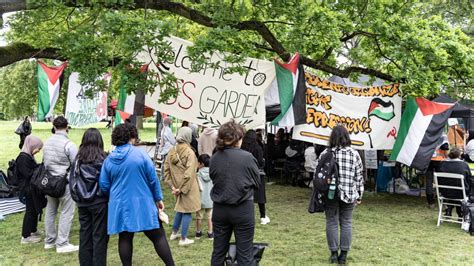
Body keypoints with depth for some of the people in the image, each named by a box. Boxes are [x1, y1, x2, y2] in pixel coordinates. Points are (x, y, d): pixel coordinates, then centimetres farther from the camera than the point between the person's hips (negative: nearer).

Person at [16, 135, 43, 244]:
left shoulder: (29, 156, 9)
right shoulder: (23, 158, -20)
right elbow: (28, 174, -25)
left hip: (33, 188, 10)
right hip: (28, 189, -10)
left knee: (35, 209, 20)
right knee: (30, 211, -2)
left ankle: (33, 231, 35)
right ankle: (26, 236, 6)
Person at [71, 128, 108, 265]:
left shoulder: (78, 159, -1)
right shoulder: (102, 159, -14)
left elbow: (72, 180, 6)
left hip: (83, 203, 5)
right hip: (99, 202, -4)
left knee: (84, 234, 13)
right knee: (99, 236, 5)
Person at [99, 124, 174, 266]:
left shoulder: (109, 160, 1)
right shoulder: (140, 154, -8)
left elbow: (104, 185, 6)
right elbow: (153, 179, -7)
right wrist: (158, 198, 3)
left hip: (120, 206, 3)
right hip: (143, 204, -3)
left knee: (125, 238, 12)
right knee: (158, 236, 3)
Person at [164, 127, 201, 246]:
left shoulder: (172, 151, 2)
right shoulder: (189, 152, -18)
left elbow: (166, 170, 4)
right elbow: (189, 174, -22)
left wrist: (172, 186, 4)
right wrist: (182, 189, -16)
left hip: (177, 186, 7)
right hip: (187, 187, -7)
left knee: (180, 209, 24)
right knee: (187, 212, 6)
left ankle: (174, 233, 36)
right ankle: (183, 239, 14)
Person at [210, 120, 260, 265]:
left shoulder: (214, 158, -4)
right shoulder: (247, 157, -13)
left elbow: (214, 179, 8)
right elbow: (257, 182, -2)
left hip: (220, 209, 4)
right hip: (243, 209, -4)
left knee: (218, 251, 17)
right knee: (245, 254, 7)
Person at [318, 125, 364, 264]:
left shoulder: (325, 154, -4)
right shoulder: (354, 154, -1)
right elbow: (359, 177, 2)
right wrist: (359, 194, 11)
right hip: (348, 195, 1)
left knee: (331, 222, 9)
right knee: (346, 223, 10)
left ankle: (334, 253, 15)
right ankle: (343, 254, 15)